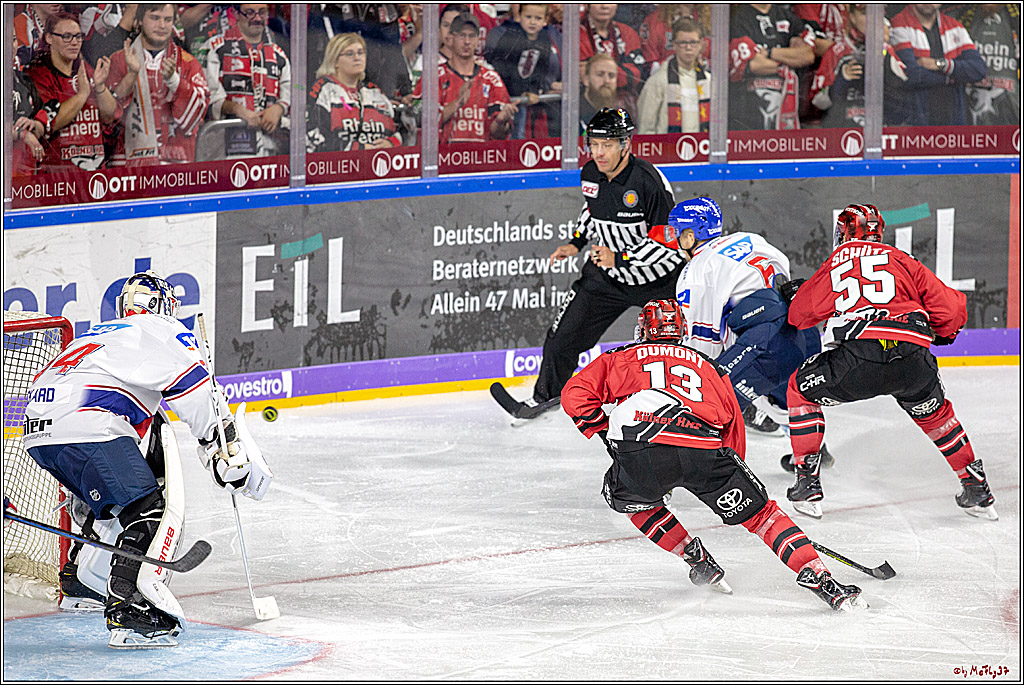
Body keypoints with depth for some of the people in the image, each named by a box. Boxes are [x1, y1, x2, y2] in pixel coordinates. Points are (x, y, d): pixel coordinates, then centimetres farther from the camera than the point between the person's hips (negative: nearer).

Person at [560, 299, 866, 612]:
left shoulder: (621, 358, 31)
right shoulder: (708, 366, 37)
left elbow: (575, 395, 19)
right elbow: (733, 428, 36)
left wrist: (606, 434, 30)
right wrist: (735, 474, 48)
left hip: (641, 451, -1)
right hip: (705, 451, 2)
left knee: (626, 497, 31)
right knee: (759, 510, 18)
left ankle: (699, 562, 21)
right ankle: (815, 575, 1)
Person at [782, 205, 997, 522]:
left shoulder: (837, 262, 22)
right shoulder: (902, 261, 24)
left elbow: (800, 314, 28)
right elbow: (951, 308, 17)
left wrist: (799, 292, 51)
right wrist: (941, 333, 40)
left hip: (857, 357, -3)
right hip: (913, 359, 3)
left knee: (801, 390, 24)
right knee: (933, 413, 33)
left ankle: (807, 483, 16)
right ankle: (976, 488, 33)